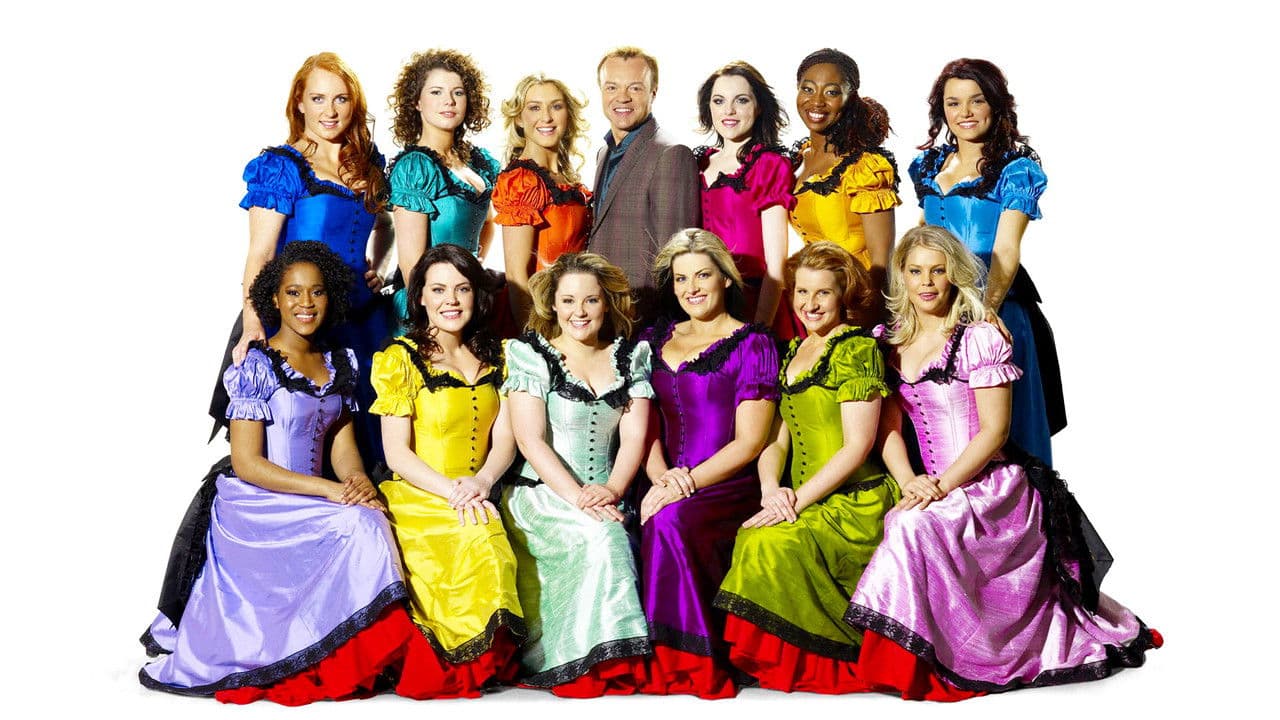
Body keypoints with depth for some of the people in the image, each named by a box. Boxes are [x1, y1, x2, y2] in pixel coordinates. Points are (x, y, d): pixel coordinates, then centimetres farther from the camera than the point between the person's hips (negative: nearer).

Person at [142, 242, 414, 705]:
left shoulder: (340, 364, 10)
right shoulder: (258, 366, -9)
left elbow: (341, 443, 10)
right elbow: (247, 464, -14)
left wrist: (357, 478, -14)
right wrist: (331, 491, -21)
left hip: (310, 504, 6)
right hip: (251, 508, -6)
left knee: (367, 521, -24)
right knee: (358, 525, -28)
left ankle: (359, 663, -11)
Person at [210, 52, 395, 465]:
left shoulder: (369, 163, 10)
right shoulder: (281, 167, -7)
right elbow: (260, 254, -13)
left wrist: (380, 267, 7)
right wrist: (252, 325, -26)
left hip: (363, 318, 5)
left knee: (363, 437, 8)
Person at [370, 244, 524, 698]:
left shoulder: (495, 357, 14)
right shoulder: (400, 359, 0)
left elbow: (505, 440, 8)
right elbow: (397, 453, -5)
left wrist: (481, 481, -13)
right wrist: (451, 491, -18)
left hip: (479, 500, 4)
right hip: (415, 499, -4)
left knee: (493, 547, -29)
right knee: (477, 544, -32)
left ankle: (488, 664, -10)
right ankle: (439, 673, -14)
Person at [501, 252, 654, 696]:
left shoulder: (630, 356, 13)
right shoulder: (530, 354, 2)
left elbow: (634, 435, 5)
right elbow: (530, 440, -7)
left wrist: (612, 489, -15)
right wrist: (577, 498, -19)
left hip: (607, 497, 3)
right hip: (539, 493, -3)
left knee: (606, 536, -31)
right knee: (600, 536, -33)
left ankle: (618, 663, -25)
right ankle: (601, 662, -28)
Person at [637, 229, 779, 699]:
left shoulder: (752, 344, 3)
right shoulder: (656, 340, 19)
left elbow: (749, 441, -5)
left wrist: (685, 483, -15)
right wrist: (660, 477, -4)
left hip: (729, 489, -4)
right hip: (667, 489, 5)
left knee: (671, 521, -34)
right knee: (661, 522, -28)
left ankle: (692, 665, -23)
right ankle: (659, 660, -15)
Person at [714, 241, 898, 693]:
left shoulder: (857, 348, -4)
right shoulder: (793, 352, 18)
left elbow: (857, 445, -10)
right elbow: (777, 438, 15)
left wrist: (797, 501, -16)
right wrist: (772, 490, -6)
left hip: (856, 502, -6)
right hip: (800, 503, 6)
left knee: (776, 544, -31)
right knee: (747, 539, -23)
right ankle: (771, 657, -10)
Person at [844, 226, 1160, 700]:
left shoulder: (979, 337, -5)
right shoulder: (891, 345, 11)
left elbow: (994, 430, -10)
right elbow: (889, 429, 6)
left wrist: (941, 486, -19)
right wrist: (910, 483, -13)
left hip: (994, 485, -6)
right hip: (932, 489, 6)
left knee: (917, 525, -30)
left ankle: (908, 668, -21)